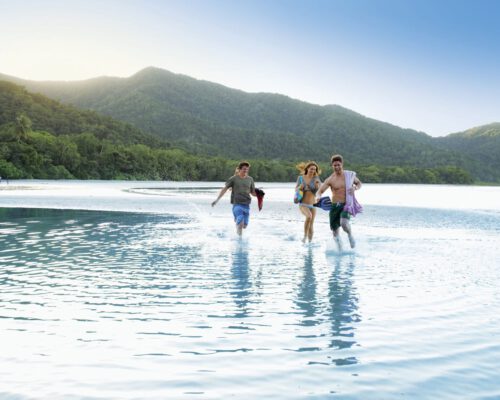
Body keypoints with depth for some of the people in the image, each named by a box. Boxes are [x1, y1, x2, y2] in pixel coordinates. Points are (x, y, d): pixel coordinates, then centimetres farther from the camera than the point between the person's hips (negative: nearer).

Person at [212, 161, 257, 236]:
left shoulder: (250, 179, 12)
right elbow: (224, 189, -2)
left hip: (246, 205, 4)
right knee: (240, 223, -19)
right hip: (237, 204, -4)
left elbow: (253, 192, 18)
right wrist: (217, 200, -11)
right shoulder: (233, 179, 1)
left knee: (244, 225, 4)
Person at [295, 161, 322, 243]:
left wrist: (317, 185, -28)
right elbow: (296, 189, 10)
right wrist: (300, 187, -12)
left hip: (312, 205, 2)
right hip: (303, 204, -2)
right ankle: (305, 236, -15)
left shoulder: (316, 179, -1)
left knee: (311, 226, 3)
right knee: (309, 216, -31)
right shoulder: (301, 177, 1)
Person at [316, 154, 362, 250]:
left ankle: (350, 236, 4)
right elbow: (320, 190, -9)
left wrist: (355, 188, -4)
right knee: (335, 230, 6)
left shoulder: (350, 175, 2)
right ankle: (340, 249, 30)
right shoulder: (330, 179, -4)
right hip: (335, 206, 1)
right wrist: (319, 196, -33)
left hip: (347, 204, -1)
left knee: (344, 222, -29)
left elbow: (359, 183, 19)